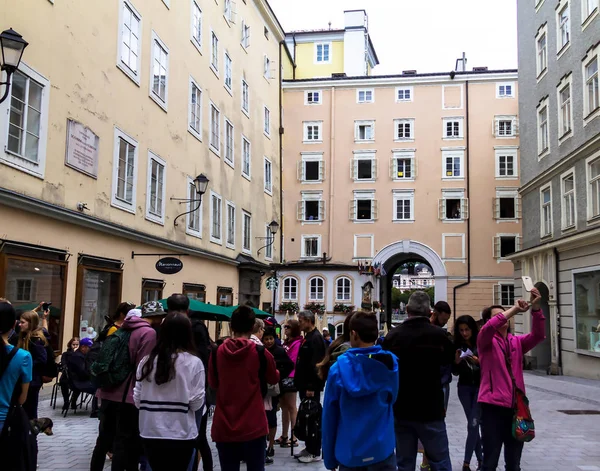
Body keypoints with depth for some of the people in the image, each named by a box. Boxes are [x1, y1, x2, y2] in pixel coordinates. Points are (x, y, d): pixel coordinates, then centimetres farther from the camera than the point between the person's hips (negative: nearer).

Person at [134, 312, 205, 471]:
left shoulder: (147, 361, -1)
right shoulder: (193, 362, -10)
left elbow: (137, 400, 3)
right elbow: (197, 403, -10)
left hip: (151, 433, 3)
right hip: (181, 435, -3)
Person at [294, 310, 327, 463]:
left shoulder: (316, 338, -16)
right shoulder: (308, 337, 14)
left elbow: (315, 364, -22)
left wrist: (311, 387, -23)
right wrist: (300, 382, 17)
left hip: (311, 386, -10)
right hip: (305, 384, 10)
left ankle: (315, 452, 5)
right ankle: (309, 448, 23)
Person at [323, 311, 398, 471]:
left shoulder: (339, 368, -10)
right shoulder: (390, 364, -6)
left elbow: (329, 416, -6)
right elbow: (392, 399, 8)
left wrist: (329, 458, 2)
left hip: (349, 452, 0)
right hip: (382, 450, 0)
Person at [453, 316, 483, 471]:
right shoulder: (457, 346, 1)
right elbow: (455, 372, 4)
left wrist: (479, 361, -23)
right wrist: (456, 361, -15)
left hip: (480, 387, -3)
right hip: (464, 388, 3)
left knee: (473, 424, -8)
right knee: (473, 425, 8)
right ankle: (480, 458, 20)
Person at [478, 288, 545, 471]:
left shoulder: (517, 341, 11)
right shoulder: (486, 341, -1)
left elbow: (538, 335, -6)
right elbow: (488, 328, -23)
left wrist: (536, 308, -20)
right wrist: (514, 309, -26)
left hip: (516, 406, 5)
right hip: (493, 406, -5)